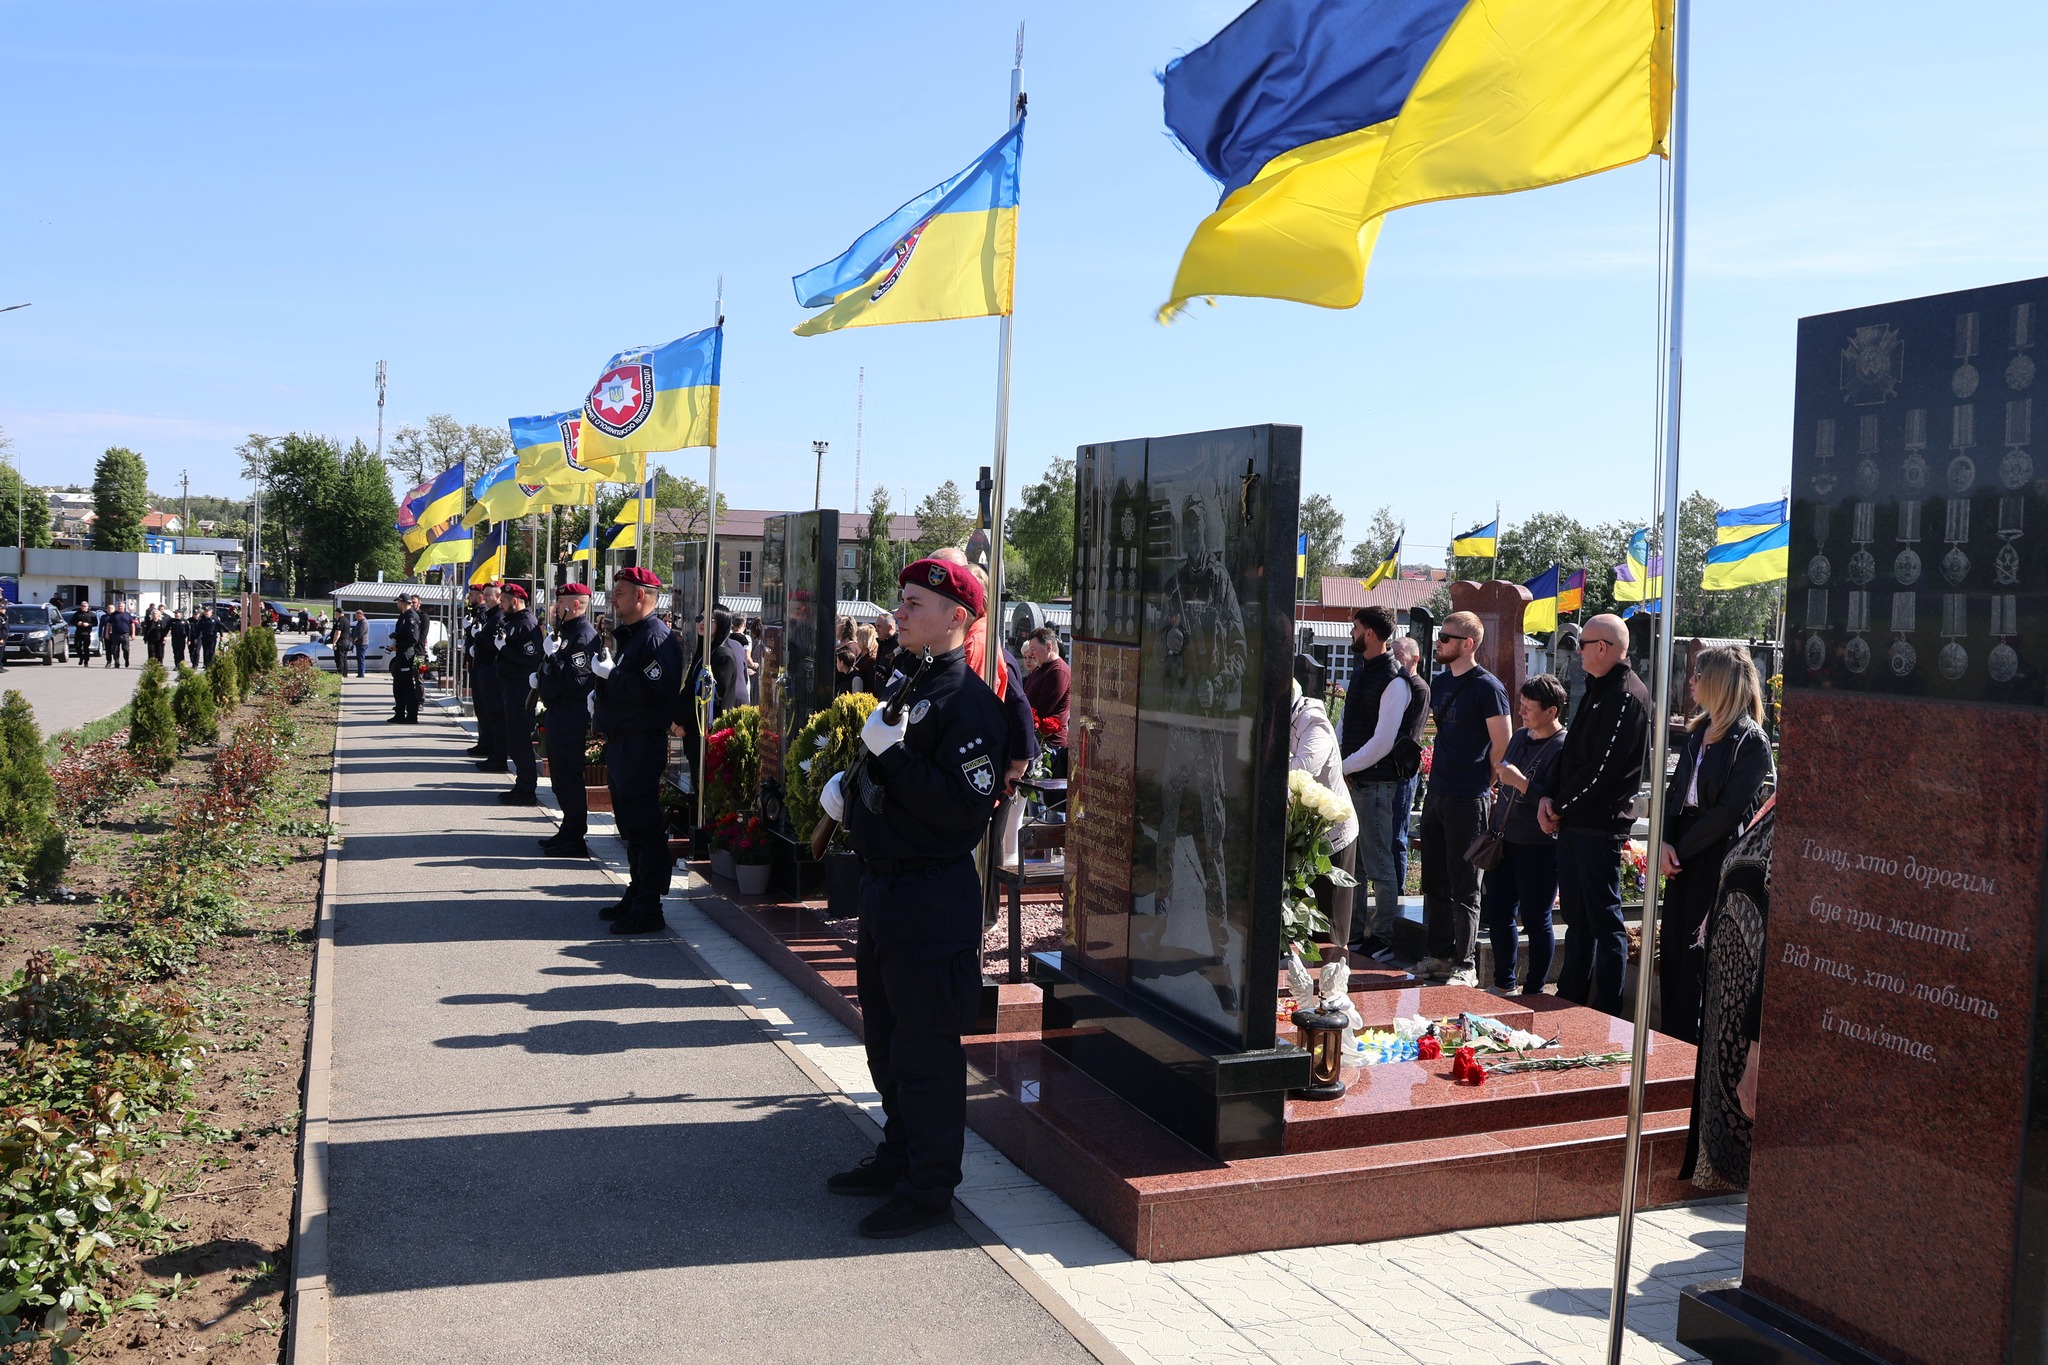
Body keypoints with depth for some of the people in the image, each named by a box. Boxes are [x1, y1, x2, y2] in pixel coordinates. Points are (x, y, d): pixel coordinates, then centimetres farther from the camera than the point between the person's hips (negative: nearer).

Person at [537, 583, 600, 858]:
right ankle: (568, 832, 25)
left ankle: (574, 840, -3)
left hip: (572, 719, -11)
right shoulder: (566, 631, 16)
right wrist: (540, 678, 13)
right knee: (560, 777, 16)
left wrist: (552, 654, -22)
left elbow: (576, 678, -25)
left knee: (569, 778, -7)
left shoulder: (584, 635, -16)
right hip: (558, 715, 11)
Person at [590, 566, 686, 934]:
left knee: (644, 827, -8)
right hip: (620, 742, 11)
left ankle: (648, 909, -4)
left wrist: (611, 673, -19)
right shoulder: (629, 635, 19)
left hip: (641, 745, -11)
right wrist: (601, 687, 9)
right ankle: (636, 896, 26)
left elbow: (653, 689, -26)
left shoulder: (657, 638, -14)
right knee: (630, 825, 16)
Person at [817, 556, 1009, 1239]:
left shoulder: (968, 700, -17)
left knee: (925, 1048, -1)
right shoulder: (910, 687, 14)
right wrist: (848, 784, 9)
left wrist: (890, 752, -27)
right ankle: (899, 1157, 35)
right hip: (884, 884, 10)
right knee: (885, 1035, 20)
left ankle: (929, 1187, 12)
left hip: (933, 895, -10)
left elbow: (964, 804, -26)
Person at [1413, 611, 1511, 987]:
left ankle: (1465, 966, 5)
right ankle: (1440, 955, 23)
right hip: (1436, 795, 8)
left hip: (1467, 801, -8)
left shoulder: (1487, 687, -11)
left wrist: (1480, 784, 0)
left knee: (1464, 888, -2)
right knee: (1434, 881, 13)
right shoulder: (1440, 683, 12)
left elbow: (1501, 745, -9)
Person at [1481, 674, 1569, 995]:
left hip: (1539, 848, -8)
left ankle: (1534, 990, 14)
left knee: (1536, 921, 2)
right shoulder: (1520, 737, 11)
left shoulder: (1564, 748, -14)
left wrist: (1521, 782, -24)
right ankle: (1503, 982, 27)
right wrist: (1496, 827, 20)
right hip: (1505, 841, 8)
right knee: (1496, 912, 13)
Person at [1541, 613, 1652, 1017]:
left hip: (1600, 825, -10)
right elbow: (1571, 752, 18)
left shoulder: (1628, 696, -14)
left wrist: (1561, 806, -10)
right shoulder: (1596, 690, 17)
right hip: (1573, 822, 10)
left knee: (1604, 920, -2)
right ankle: (1570, 998, 26)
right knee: (1576, 916, 16)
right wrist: (1550, 798, 4)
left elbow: (1601, 768, -20)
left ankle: (1607, 1012, 4)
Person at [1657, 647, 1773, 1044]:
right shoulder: (1698, 733, 13)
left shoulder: (1751, 741, -12)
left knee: (1698, 955, -3)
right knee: (1672, 947, 11)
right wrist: (1664, 843, -4)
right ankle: (1670, 1038, 20)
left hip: (1717, 860, -8)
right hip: (1682, 859, 8)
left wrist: (1681, 848, -12)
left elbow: (1729, 810, -16)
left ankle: (1689, 1042, 6)